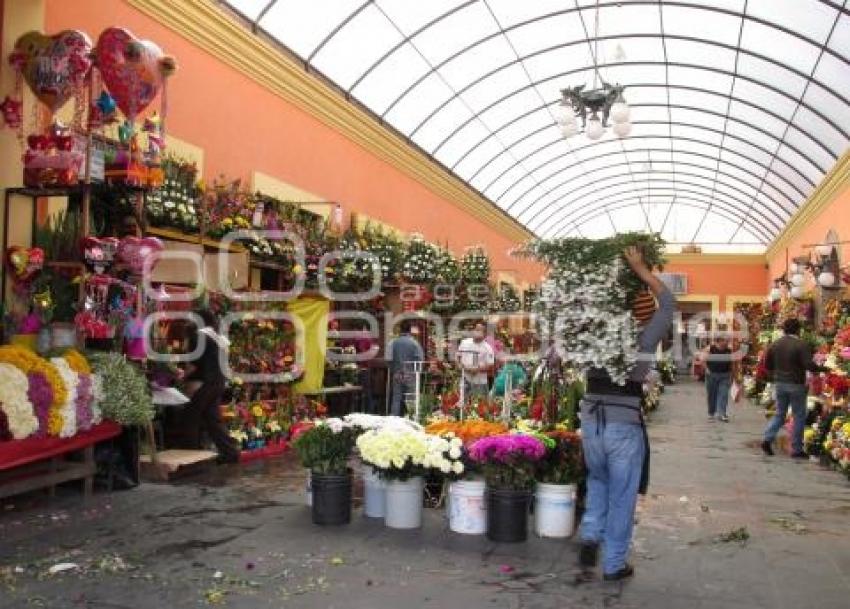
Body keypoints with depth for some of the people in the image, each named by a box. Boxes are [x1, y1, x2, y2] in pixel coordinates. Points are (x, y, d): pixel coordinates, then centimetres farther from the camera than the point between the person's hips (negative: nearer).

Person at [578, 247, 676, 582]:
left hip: (591, 423, 4)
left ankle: (590, 536, 12)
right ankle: (614, 564, 17)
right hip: (625, 428, -3)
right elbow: (668, 303, 2)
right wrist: (640, 269, 4)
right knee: (621, 497, 9)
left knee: (598, 482, 28)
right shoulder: (643, 342, -5)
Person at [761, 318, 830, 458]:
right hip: (796, 384, -5)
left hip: (779, 383, 5)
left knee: (779, 414, 16)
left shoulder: (775, 345, 5)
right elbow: (809, 365, -19)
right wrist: (823, 369, -3)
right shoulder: (801, 345, -13)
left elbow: (767, 364, 11)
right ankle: (796, 449, 8)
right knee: (799, 416, 5)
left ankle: (768, 439, 0)